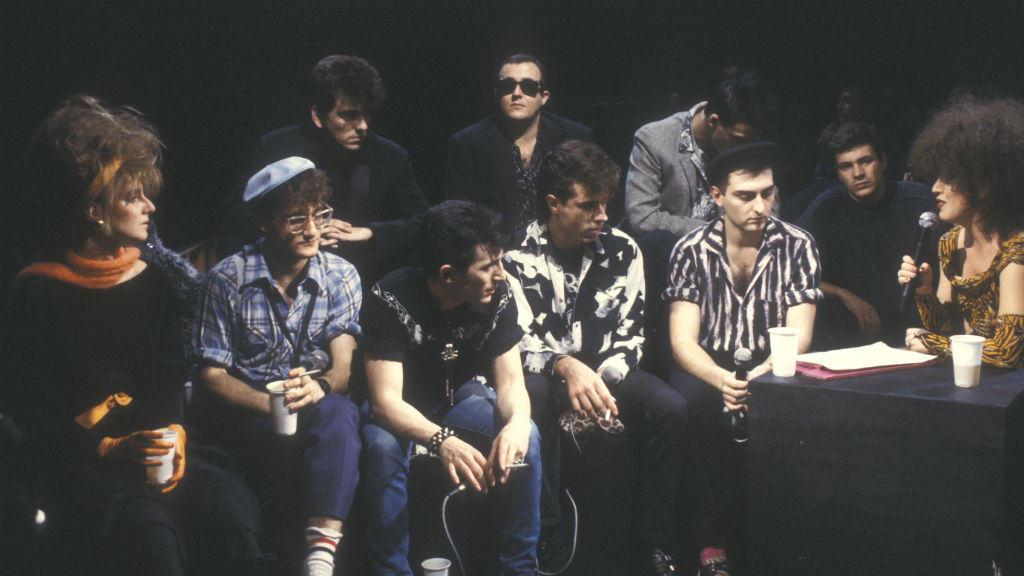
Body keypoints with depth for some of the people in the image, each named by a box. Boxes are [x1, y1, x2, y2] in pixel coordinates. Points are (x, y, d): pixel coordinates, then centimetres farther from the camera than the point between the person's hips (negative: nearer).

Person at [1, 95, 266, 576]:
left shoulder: (153, 278, 13)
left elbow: (170, 377, 13)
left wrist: (173, 435, -9)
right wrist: (111, 451, -17)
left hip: (154, 444, 4)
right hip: (77, 461, -4)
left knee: (231, 506, -27)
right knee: (150, 529, -34)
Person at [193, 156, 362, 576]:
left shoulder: (341, 277, 4)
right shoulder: (228, 280, -3)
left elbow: (344, 366, -6)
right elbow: (211, 374, -4)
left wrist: (319, 387, -32)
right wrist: (270, 403, -23)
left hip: (315, 408, 2)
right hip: (245, 412, -1)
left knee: (338, 413, -35)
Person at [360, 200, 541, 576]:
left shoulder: (497, 297, -17)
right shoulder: (392, 299, -29)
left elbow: (510, 381, -14)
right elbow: (385, 400, -32)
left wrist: (517, 421, -40)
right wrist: (441, 440, -52)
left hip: (462, 396, 3)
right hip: (401, 409, -3)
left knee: (527, 436, -23)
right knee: (382, 446, -35)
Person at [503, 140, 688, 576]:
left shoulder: (623, 252, 2)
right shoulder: (519, 257, -7)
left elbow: (629, 335, 3)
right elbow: (516, 343, -12)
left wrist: (604, 378, -17)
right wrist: (565, 368, -33)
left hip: (606, 373, 3)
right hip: (545, 373, -3)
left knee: (670, 408, -26)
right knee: (531, 397, -38)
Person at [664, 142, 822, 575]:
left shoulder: (797, 246, 1)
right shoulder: (691, 250, 0)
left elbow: (798, 337, -7)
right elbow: (683, 340, -7)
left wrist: (762, 376, -29)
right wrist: (721, 379, -30)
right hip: (709, 367, 0)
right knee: (695, 404, -34)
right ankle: (712, 540, -24)